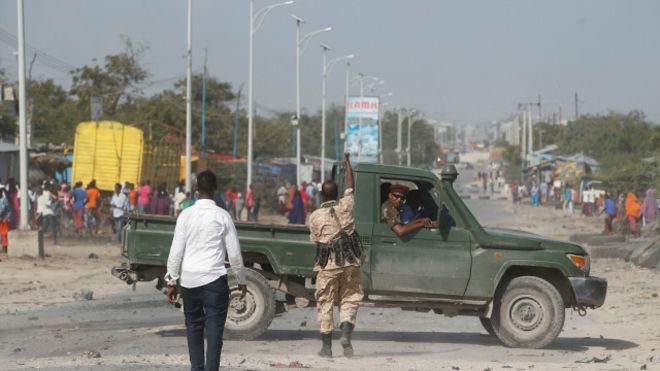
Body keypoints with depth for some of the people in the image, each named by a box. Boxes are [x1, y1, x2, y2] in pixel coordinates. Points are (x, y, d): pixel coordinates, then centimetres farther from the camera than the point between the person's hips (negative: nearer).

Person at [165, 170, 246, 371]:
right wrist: (242, 280, 12)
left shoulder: (186, 215, 0)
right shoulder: (222, 216, -2)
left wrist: (172, 281, 6)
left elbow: (176, 251, -1)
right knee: (214, 329, -1)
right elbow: (234, 253, 1)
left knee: (193, 326, 15)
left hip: (189, 279, 2)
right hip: (214, 279, -2)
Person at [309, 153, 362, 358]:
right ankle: (346, 334, -14)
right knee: (349, 299, 8)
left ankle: (326, 345, 6)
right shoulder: (345, 207, -1)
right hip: (349, 262, 1)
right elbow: (350, 186, 13)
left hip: (327, 265, -1)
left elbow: (316, 240, 2)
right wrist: (347, 162, 23)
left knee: (325, 303, 6)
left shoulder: (315, 216, -3)